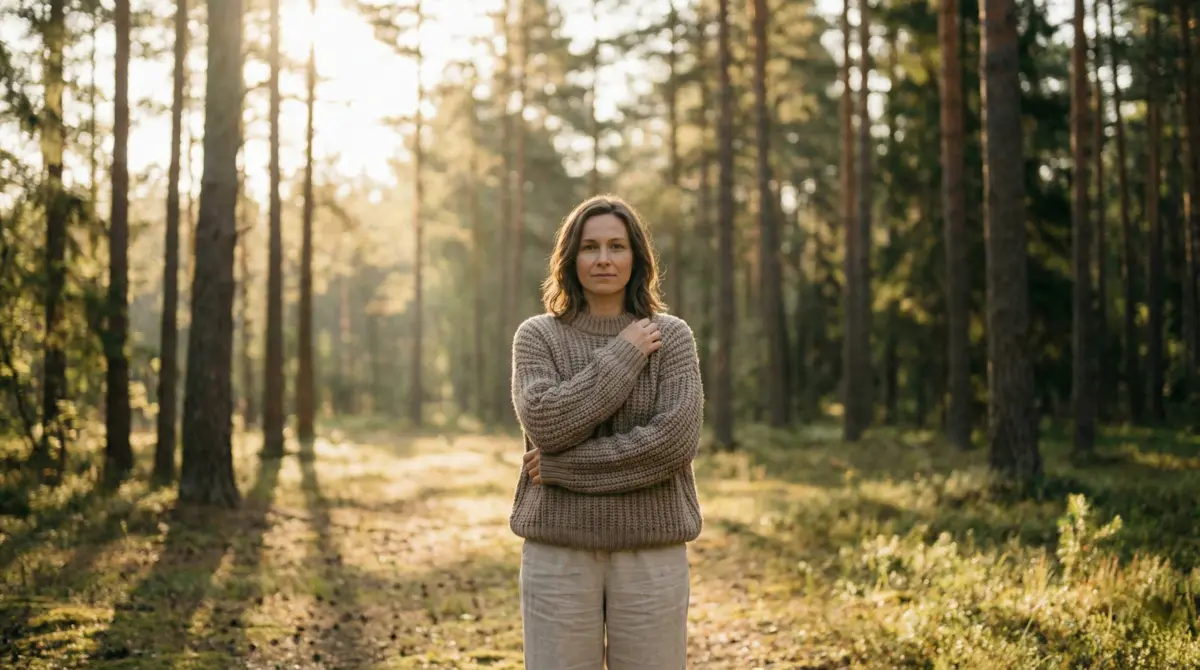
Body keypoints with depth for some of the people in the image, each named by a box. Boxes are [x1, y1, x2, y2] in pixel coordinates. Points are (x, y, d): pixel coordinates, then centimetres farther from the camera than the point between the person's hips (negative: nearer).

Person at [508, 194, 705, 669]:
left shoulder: (672, 336, 2)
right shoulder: (537, 336, 2)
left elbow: (676, 438, -13)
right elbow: (545, 423, -14)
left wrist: (565, 466, -13)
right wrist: (622, 355, -11)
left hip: (650, 552, 0)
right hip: (558, 552, 0)